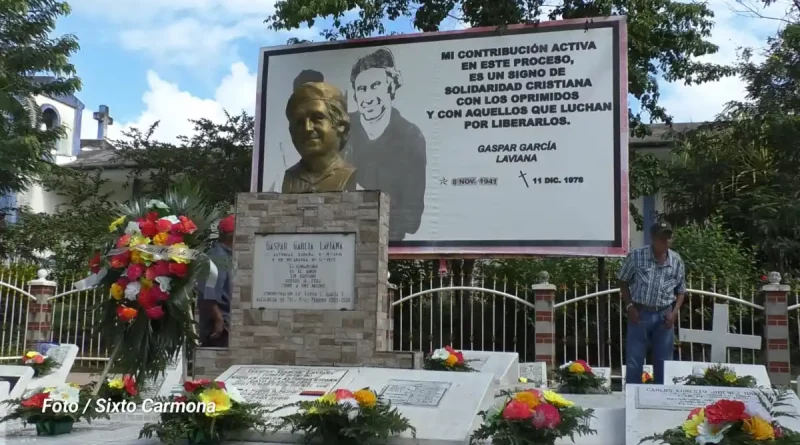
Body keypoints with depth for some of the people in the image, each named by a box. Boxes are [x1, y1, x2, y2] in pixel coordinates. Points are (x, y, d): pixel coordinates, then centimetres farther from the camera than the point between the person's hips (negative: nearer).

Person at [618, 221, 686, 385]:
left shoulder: (677, 261, 1)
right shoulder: (636, 256, -7)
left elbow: (681, 290, 10)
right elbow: (623, 282, 3)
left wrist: (675, 311, -3)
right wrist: (629, 306, -7)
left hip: (664, 315, 2)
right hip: (639, 313, -2)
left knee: (663, 362, 9)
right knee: (634, 361, 2)